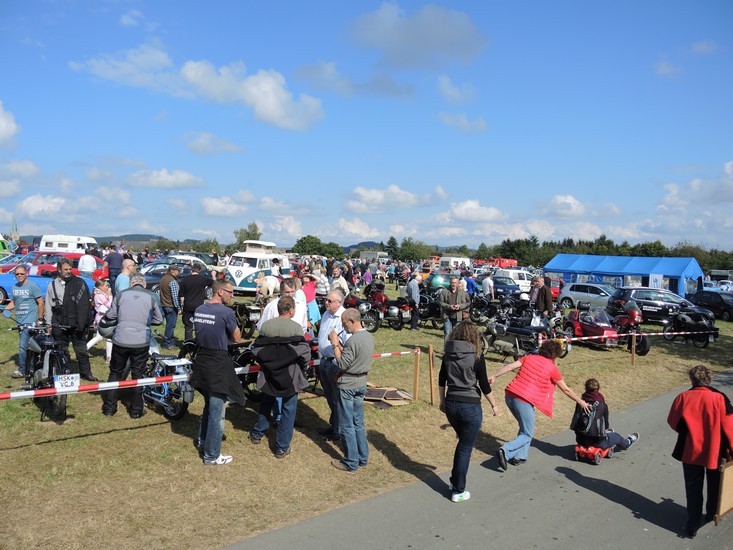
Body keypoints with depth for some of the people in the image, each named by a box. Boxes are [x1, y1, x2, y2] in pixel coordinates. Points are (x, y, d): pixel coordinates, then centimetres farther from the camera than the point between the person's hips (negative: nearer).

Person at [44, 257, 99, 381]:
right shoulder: (52, 285, 8)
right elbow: (48, 306, 10)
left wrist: (82, 323, -11)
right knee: (62, 351, 10)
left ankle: (86, 372, 16)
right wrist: (48, 324, 5)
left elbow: (83, 304, -6)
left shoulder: (79, 283, -1)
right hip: (59, 325, 2)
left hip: (76, 324, -2)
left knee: (81, 350, 6)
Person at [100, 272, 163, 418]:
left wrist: (102, 323, 28)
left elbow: (110, 317, 7)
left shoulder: (121, 295, -1)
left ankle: (109, 407, 22)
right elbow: (159, 320, 7)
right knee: (138, 375, 11)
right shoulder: (151, 297, -1)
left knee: (115, 373, 17)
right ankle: (136, 410, 17)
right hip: (141, 342, 0)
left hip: (120, 340, 1)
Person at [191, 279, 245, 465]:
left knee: (209, 404, 26)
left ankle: (202, 441, 40)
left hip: (201, 361, 8)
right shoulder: (226, 312, -17)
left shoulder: (198, 310, 5)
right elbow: (237, 339, -7)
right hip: (218, 364, -8)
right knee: (217, 411, 3)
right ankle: (211, 455, 11)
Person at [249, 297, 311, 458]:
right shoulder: (296, 327, -17)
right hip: (290, 376, -4)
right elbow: (304, 353, -18)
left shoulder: (266, 325, -6)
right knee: (288, 411, 8)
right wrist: (301, 366, 3)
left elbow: (256, 350, -2)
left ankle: (257, 434, 42)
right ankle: (282, 447, 14)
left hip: (269, 374, 4)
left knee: (266, 404, 26)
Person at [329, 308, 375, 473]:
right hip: (361, 384, 9)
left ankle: (351, 463, 12)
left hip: (347, 387, -9)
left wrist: (335, 344, -14)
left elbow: (342, 364, -21)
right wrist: (339, 343, 6)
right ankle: (363, 458, 26)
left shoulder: (354, 340, -24)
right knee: (358, 424, 18)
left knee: (347, 427, 3)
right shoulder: (369, 337, 4)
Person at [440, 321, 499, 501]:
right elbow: (484, 385, -7)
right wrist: (494, 405, 6)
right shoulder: (476, 357, -11)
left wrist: (442, 401, 21)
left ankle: (455, 481, 30)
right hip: (470, 406, -5)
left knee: (463, 442, 25)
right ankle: (458, 491, 15)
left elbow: (441, 380, 9)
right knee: (465, 448, 7)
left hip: (451, 404, 5)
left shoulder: (448, 354, 2)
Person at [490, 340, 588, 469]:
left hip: (509, 396, 6)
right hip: (524, 401, -6)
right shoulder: (552, 368, 2)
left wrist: (495, 376, 5)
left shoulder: (529, 358, 12)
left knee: (525, 427, 25)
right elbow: (566, 390, 11)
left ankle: (520, 456, 20)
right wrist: (581, 402, 23)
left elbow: (510, 366, 2)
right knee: (527, 435, 7)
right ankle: (505, 451, -14)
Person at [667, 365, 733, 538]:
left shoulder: (683, 398, -10)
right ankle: (711, 514, 42)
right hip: (714, 452, 0)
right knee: (714, 485, 24)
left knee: (693, 489, 10)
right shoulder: (719, 398, -15)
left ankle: (693, 525, 11)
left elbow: (672, 422, 0)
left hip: (690, 451, 0)